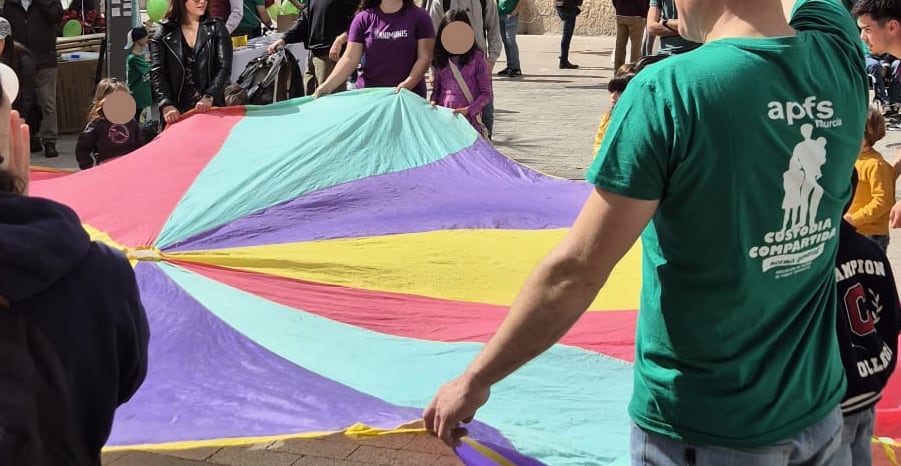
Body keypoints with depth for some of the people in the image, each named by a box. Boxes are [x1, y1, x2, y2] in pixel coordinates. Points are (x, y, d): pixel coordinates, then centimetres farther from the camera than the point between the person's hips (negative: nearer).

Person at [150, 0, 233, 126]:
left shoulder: (216, 28, 7)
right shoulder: (164, 33, 4)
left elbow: (224, 67, -2)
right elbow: (157, 73, -3)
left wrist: (209, 97, -17)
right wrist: (166, 105, -19)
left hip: (211, 108, 0)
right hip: (177, 112, 0)